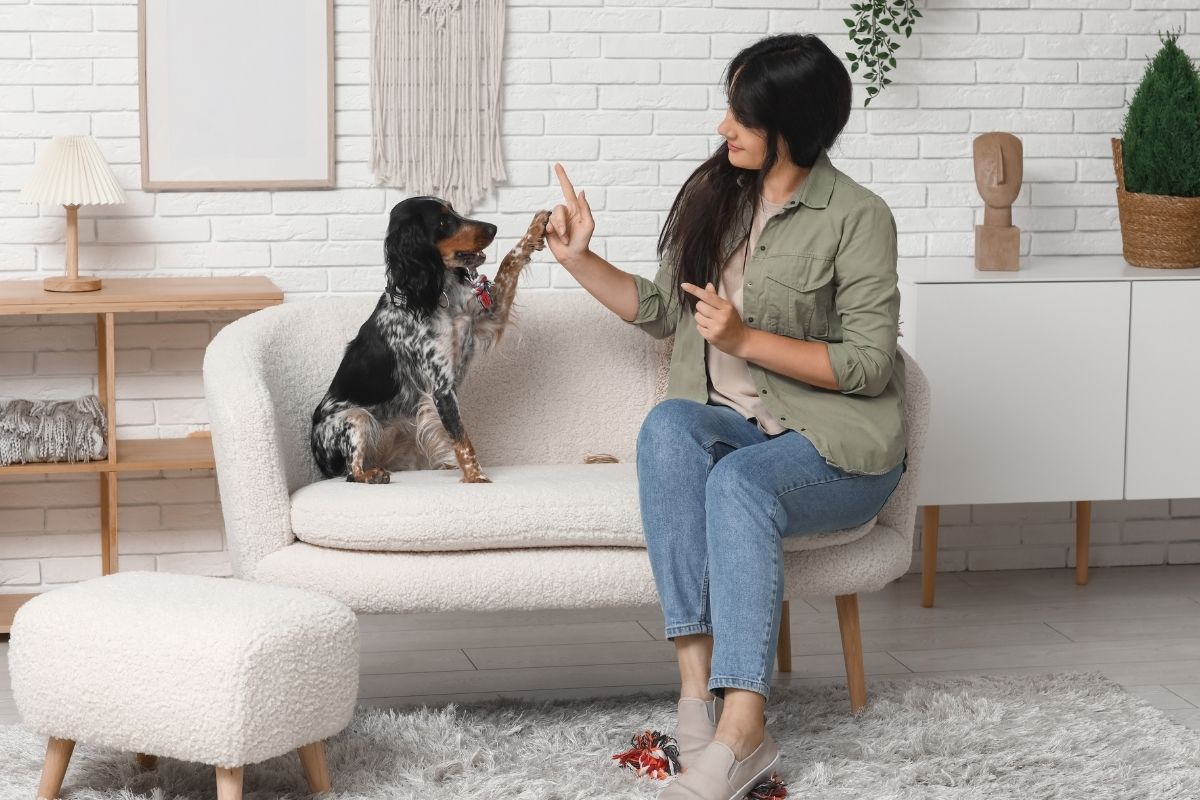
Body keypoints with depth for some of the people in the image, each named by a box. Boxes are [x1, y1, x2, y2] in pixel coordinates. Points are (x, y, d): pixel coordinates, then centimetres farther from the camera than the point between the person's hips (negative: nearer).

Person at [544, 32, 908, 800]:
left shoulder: (858, 218, -9)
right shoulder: (713, 194, 8)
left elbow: (868, 362, -13)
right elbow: (664, 309, 19)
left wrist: (746, 339, -18)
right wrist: (581, 260, 7)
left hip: (836, 447, -5)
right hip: (729, 426, 5)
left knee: (738, 482, -36)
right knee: (667, 426, -30)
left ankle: (739, 732, -44)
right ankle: (698, 678, -38)